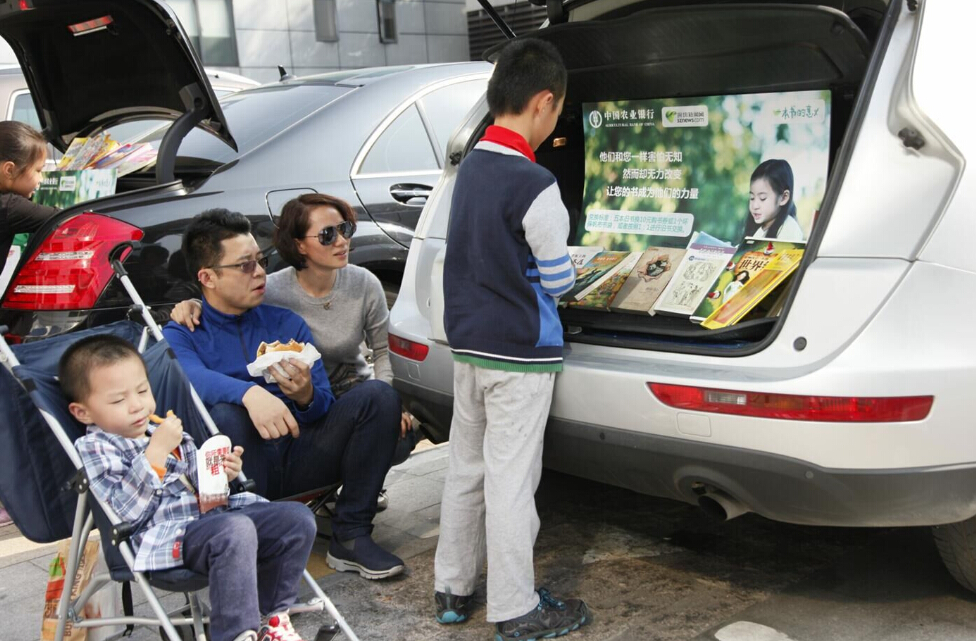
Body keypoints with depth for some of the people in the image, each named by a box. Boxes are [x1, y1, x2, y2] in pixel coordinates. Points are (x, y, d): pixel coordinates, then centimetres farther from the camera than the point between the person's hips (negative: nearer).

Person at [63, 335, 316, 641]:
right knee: (236, 530, -37)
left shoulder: (163, 431, 23)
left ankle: (271, 616, 3)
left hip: (211, 513, 8)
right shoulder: (94, 448, 1)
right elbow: (123, 511, -15)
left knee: (298, 518, -7)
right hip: (164, 536, -8)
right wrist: (157, 451, -16)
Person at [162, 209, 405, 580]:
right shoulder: (181, 336, 5)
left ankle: (351, 536, -12)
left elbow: (325, 411, 8)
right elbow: (192, 378, -21)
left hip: (299, 457, 4)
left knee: (378, 395, -15)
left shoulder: (287, 323, 15)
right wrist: (249, 393, -41)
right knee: (223, 415, -34)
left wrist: (306, 396, -17)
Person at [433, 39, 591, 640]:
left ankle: (453, 589, 29)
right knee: (511, 479, 1)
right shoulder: (534, 185, -19)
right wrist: (570, 268, 10)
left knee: (467, 467, 17)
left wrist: (550, 260, 12)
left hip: (469, 342, 8)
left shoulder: (471, 166, 6)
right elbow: (557, 279, -11)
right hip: (520, 353, -8)